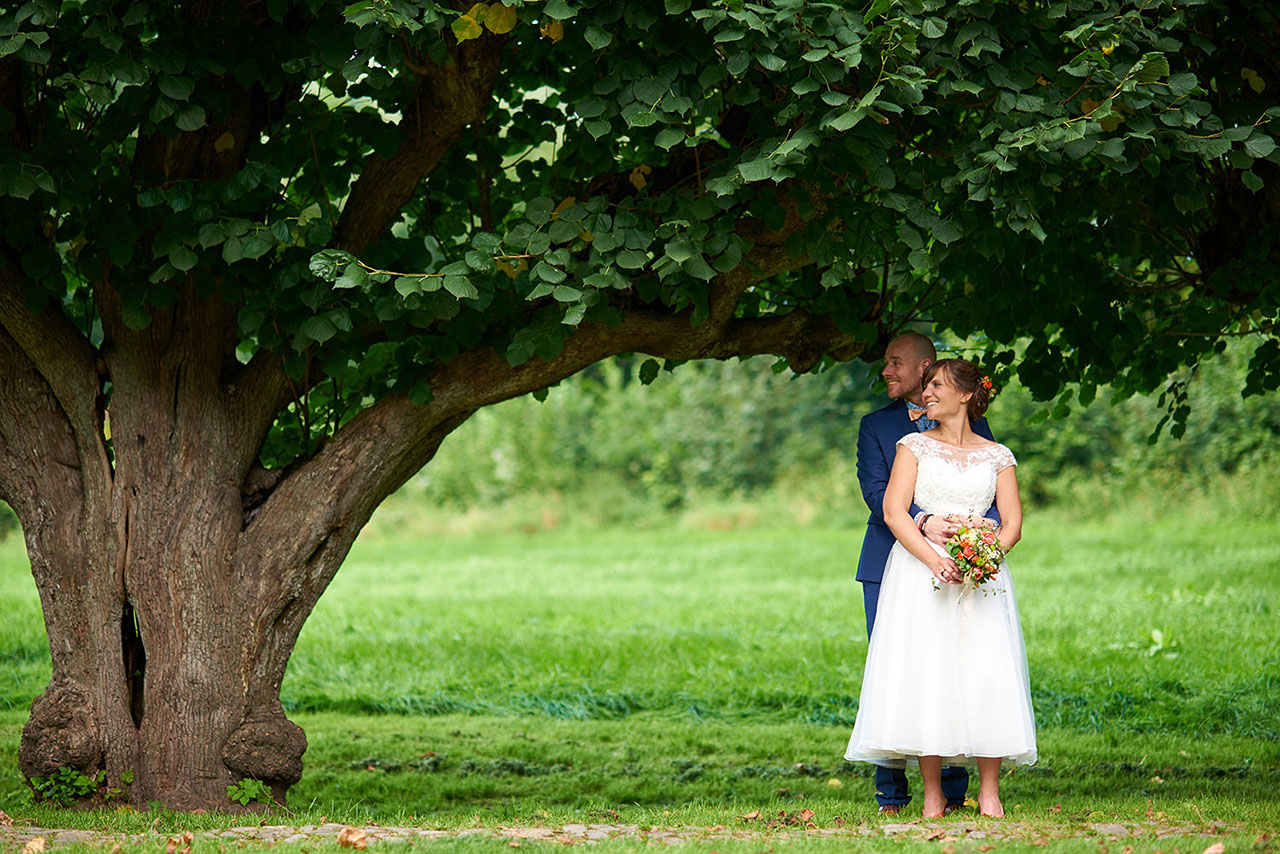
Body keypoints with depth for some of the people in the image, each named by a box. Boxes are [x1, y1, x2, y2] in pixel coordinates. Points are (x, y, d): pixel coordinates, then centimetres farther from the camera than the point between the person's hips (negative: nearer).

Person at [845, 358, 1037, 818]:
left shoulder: (997, 456, 12)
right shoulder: (915, 446, 9)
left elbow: (1013, 523, 6)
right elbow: (894, 511, -2)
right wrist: (934, 559, -16)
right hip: (921, 569, -1)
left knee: (984, 673, -9)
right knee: (925, 674, -9)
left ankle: (989, 792, -4)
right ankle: (933, 795, -6)